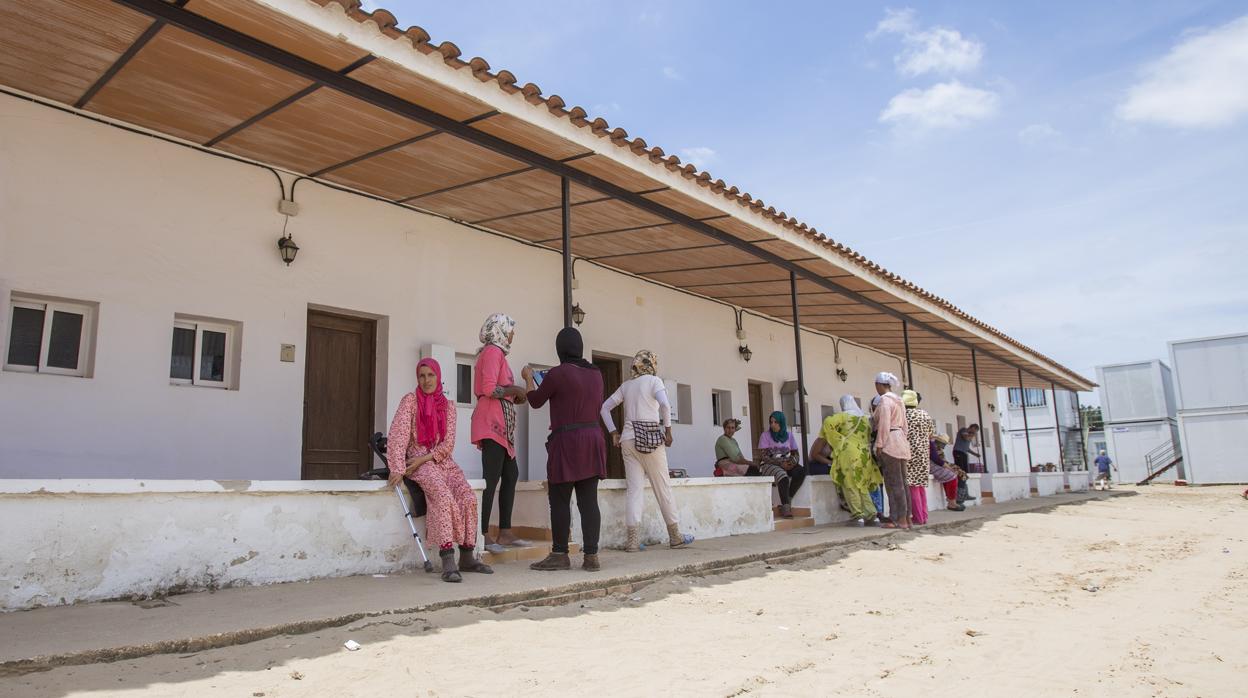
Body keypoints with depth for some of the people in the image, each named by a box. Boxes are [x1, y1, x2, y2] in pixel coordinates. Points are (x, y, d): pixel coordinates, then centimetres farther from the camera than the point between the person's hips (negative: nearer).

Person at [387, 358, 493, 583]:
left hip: (443, 461, 4)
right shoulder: (410, 400, 2)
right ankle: (448, 562, -36)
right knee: (443, 495, -31)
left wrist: (425, 458, -12)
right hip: (418, 463, -4)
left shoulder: (448, 406, 11)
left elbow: (448, 443, 3)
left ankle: (467, 557, -9)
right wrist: (397, 469, -20)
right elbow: (398, 435, -9)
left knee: (468, 497, -20)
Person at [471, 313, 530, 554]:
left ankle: (505, 532, 11)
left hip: (501, 422, 10)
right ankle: (483, 535, -9)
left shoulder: (495, 352, 23)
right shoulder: (493, 351, -7)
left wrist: (515, 396, 13)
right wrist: (515, 390, -7)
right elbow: (488, 389, -18)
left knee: (511, 474, 9)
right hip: (493, 421, -10)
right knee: (492, 478, -11)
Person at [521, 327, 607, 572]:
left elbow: (535, 401, 4)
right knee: (589, 500, 5)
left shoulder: (557, 373, -9)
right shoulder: (595, 374, 9)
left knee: (559, 500, 3)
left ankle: (560, 554, 7)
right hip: (593, 438, 6)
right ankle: (591, 556, 5)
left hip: (567, 441, -6)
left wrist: (528, 378, 22)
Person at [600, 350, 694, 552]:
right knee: (663, 487, 6)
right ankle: (675, 536, 16)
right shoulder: (654, 380, -1)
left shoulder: (626, 385, 14)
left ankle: (633, 539, -4)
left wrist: (614, 433, 13)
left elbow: (604, 408, 14)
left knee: (634, 488, 3)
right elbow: (665, 404, -17)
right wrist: (668, 429, -8)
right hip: (651, 438, -4)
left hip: (628, 439, 4)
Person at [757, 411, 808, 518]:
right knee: (783, 476, -36)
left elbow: (795, 453, 12)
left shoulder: (789, 435, 10)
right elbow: (764, 457, -10)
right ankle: (786, 506, -30)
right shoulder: (765, 435, -3)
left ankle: (787, 501, -20)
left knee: (801, 471, -26)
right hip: (769, 464, -4)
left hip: (786, 464, 4)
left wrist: (793, 461, -13)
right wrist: (780, 463, -20)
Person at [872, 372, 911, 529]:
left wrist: (879, 445, -15)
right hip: (901, 441, 9)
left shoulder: (884, 399, -9)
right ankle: (907, 518, 10)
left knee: (894, 483, -8)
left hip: (890, 443, -9)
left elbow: (884, 424, -16)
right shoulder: (899, 400, 18)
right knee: (902, 482, 9)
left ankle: (900, 520, -9)